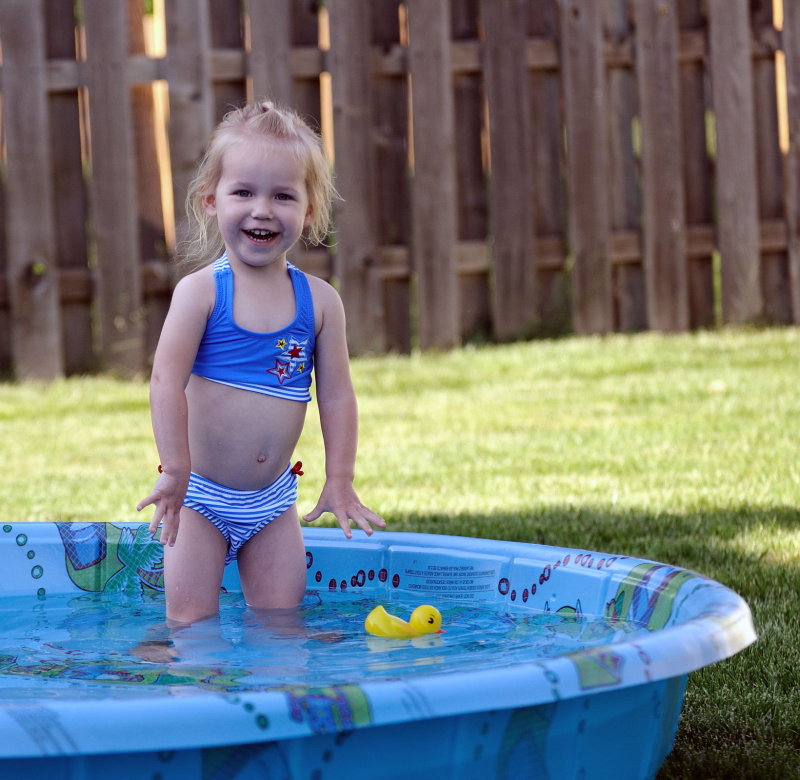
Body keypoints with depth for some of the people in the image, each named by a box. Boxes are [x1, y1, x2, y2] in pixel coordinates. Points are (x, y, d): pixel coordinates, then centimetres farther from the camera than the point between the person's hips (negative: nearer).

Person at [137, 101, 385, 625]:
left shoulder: (320, 301, -2)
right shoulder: (200, 291, -11)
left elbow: (337, 395, 0)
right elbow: (167, 381, -17)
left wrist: (341, 480, -4)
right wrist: (175, 469, -23)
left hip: (273, 501, 3)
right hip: (201, 495, -3)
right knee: (192, 622, -5)